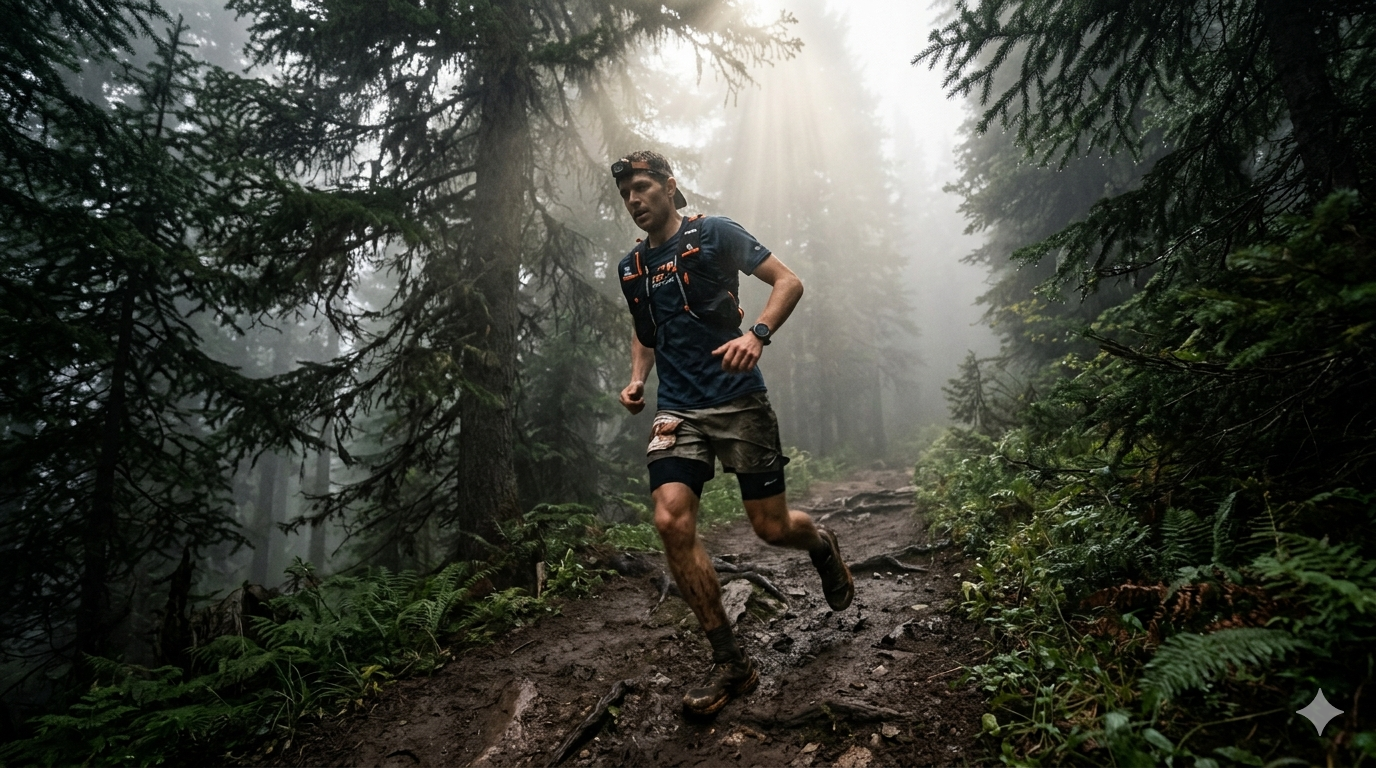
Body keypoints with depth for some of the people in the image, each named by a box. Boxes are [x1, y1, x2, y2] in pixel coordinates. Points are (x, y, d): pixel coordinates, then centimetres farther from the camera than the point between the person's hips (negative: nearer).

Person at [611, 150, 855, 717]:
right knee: (671, 521, -16)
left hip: (738, 400, -4)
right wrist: (636, 379, 9)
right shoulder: (631, 268, 15)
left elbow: (788, 281, -2)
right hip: (677, 410, 4)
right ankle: (730, 663, -1)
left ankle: (822, 544, 39)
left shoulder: (713, 234, 0)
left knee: (772, 528, -2)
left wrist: (757, 334, -19)